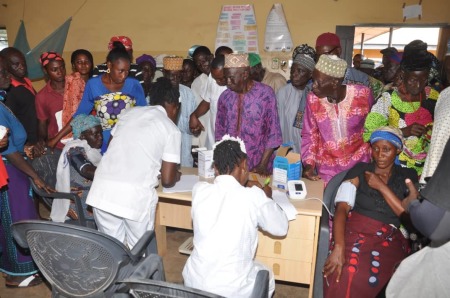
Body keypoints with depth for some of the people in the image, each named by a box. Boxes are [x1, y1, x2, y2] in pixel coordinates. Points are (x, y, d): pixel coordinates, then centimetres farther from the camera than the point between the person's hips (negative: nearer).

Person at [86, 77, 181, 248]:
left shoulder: (130, 113, 19)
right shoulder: (171, 129, 6)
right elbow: (167, 180, 2)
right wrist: (176, 176, 25)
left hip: (102, 189, 5)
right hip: (136, 195, -4)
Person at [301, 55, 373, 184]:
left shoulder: (362, 94, -15)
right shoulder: (313, 99, -13)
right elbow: (309, 135, -1)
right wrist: (309, 163, -13)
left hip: (359, 162, 0)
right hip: (327, 168, 1)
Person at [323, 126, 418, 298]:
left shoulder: (407, 177, 14)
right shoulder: (360, 170, 9)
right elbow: (342, 208, -4)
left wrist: (381, 186, -3)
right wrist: (339, 247, -20)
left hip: (388, 240, 2)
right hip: (353, 232, -1)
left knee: (366, 279, -26)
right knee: (342, 274, -28)